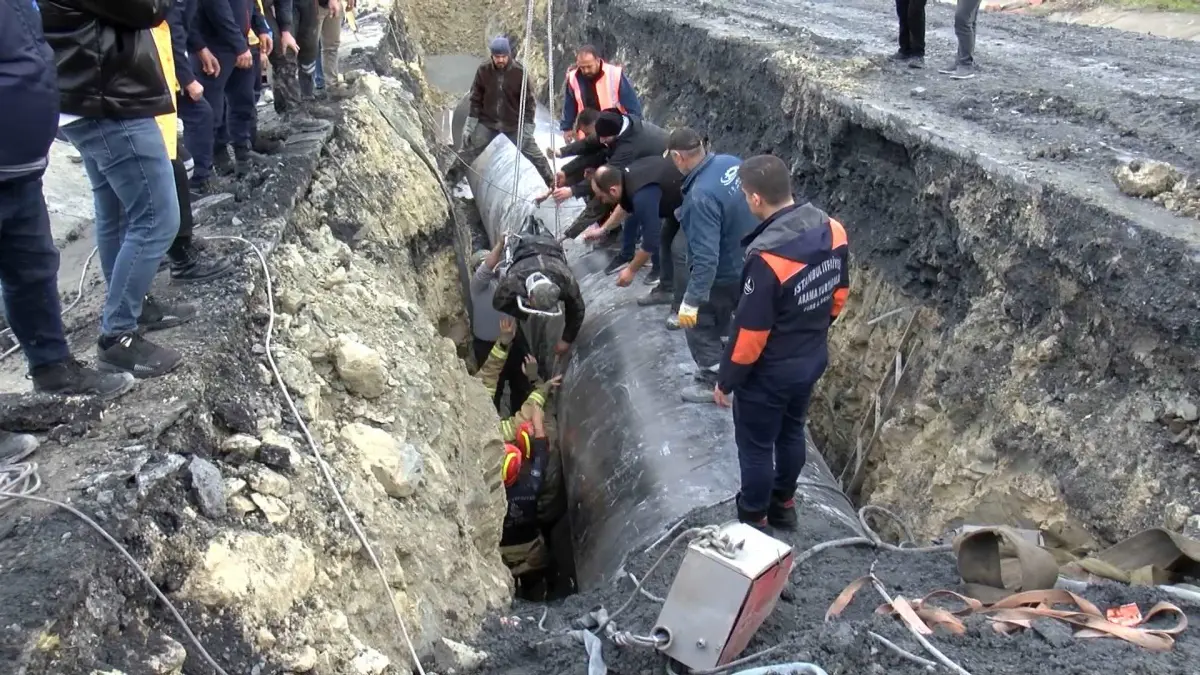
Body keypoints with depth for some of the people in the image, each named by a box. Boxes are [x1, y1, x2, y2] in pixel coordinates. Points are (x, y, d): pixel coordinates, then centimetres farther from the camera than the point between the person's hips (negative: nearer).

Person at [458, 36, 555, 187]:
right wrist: (470, 124, -6)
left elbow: (529, 101, -8)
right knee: (468, 151, 0)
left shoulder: (519, 71, -16)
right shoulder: (483, 70, -11)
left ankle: (553, 184, 18)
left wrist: (528, 126, -12)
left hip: (515, 124, -1)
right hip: (487, 123, 1)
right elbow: (475, 99, -2)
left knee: (535, 155, 4)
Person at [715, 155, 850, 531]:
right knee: (791, 432, 27)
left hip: (770, 372, -7)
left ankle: (753, 520, 33)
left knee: (756, 447, 14)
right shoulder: (832, 231, -10)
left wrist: (726, 381, -10)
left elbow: (750, 331, -25)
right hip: (813, 359, 7)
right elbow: (840, 293, 5)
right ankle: (783, 504, 47)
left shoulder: (767, 257, -33)